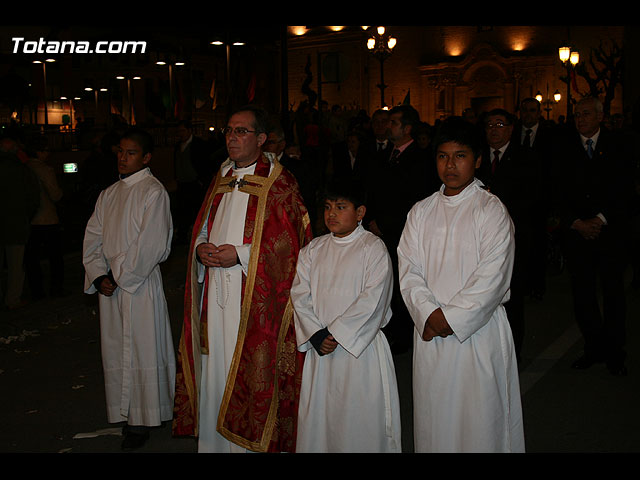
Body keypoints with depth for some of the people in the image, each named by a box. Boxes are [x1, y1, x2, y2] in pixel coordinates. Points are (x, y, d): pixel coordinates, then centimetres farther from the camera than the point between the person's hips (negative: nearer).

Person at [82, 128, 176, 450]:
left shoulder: (153, 192, -9)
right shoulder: (108, 194, 12)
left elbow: (151, 245, -16)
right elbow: (93, 238, 9)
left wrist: (119, 277, -13)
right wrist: (99, 275, -5)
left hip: (140, 284, -6)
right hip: (109, 284, 7)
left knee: (142, 348, 1)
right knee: (115, 349, 12)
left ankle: (142, 419, 12)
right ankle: (123, 412, 26)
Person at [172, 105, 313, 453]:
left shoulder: (278, 183, -5)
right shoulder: (221, 180, 15)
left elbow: (288, 244, -11)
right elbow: (202, 230, 21)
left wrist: (240, 254, -17)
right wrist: (201, 248, -1)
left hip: (255, 296, -6)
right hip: (216, 291, 6)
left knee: (248, 370, -2)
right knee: (214, 369, 9)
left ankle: (253, 442, 13)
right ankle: (213, 442, 22)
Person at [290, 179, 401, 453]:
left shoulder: (373, 248, -4)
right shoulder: (313, 250, 11)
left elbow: (373, 299, -13)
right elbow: (300, 294, 4)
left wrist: (336, 333, -16)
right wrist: (316, 334, -10)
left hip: (360, 346, -4)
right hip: (320, 348, 5)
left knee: (361, 418, -1)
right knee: (319, 416, 9)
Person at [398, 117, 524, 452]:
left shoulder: (491, 210, -3)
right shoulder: (421, 212, 9)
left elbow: (492, 277, -11)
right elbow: (409, 269, 3)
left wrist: (451, 317, -14)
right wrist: (429, 313, -12)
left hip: (478, 331, -3)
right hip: (430, 333, 4)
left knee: (480, 421, 3)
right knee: (434, 417, 10)